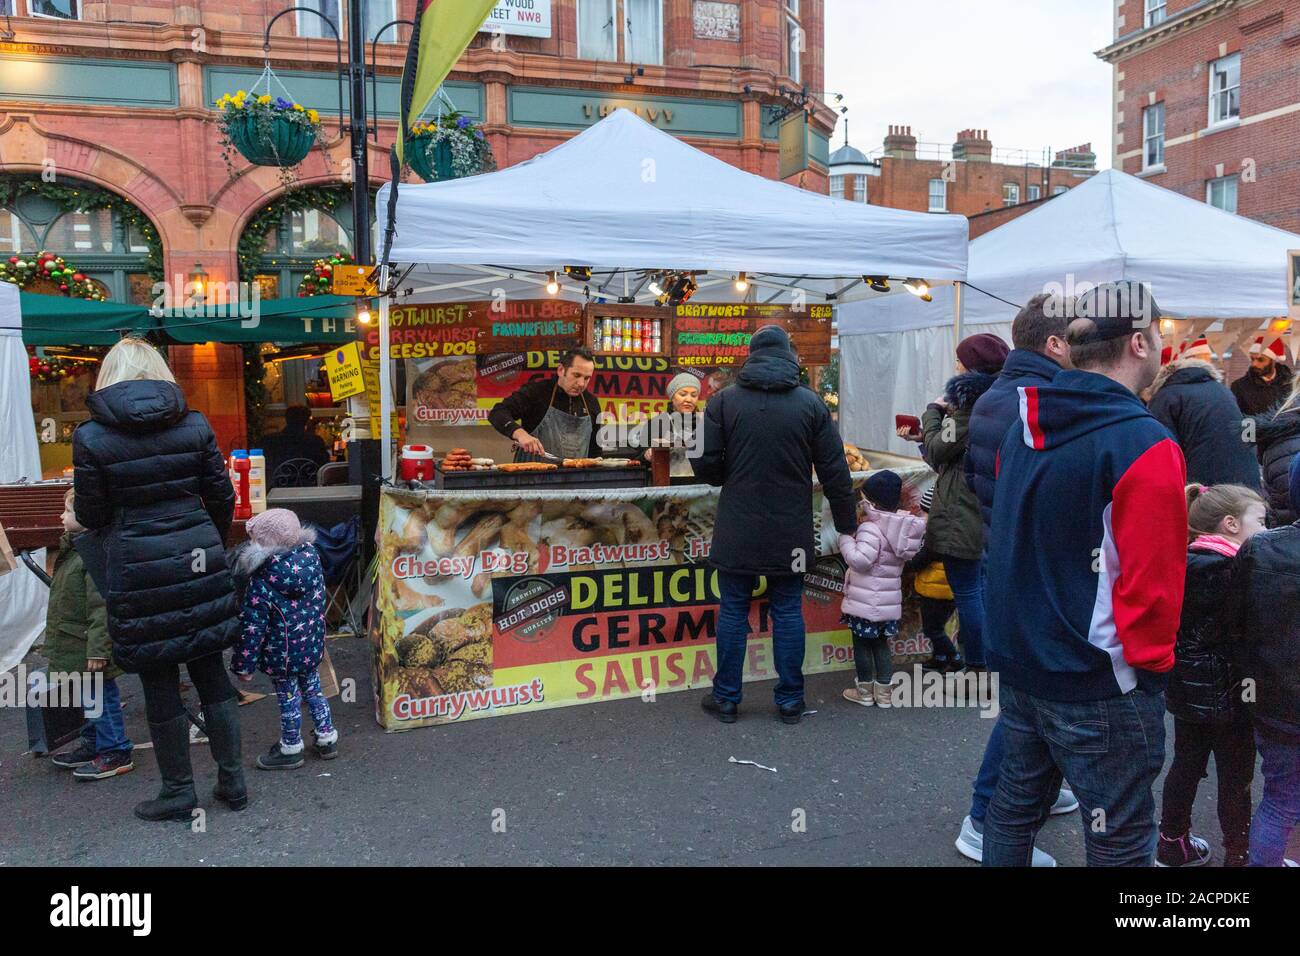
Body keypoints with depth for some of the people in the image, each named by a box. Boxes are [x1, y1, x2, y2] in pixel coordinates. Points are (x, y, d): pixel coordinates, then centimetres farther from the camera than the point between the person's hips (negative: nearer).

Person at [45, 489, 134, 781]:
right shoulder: (74, 548, 11)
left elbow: (102, 606, -26)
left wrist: (97, 649, -26)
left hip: (91, 647, -10)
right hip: (78, 645, 10)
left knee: (101, 698, 0)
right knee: (90, 698, 20)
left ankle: (116, 752, 10)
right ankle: (92, 745, 33)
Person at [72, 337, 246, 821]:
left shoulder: (90, 437, -8)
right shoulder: (195, 425, -1)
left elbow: (90, 516, -2)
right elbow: (222, 498, 4)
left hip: (138, 569, -3)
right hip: (198, 559, 3)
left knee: (159, 683, 9)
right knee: (211, 672, 13)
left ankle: (179, 791, 21)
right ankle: (232, 781, 21)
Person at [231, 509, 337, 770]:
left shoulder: (261, 584, -23)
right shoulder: (312, 556, -9)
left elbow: (252, 628, -17)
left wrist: (244, 664, -9)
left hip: (282, 653, -5)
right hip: (312, 645, 6)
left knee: (288, 697, 11)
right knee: (312, 688, 22)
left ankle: (291, 749, 28)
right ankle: (327, 738, 32)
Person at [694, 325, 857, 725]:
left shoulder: (724, 401, -5)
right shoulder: (811, 403, -1)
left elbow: (705, 466, -5)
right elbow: (835, 472, 1)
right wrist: (847, 525, 10)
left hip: (737, 531, -1)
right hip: (791, 533, 1)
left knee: (733, 611, 9)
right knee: (788, 612, 10)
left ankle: (726, 698, 17)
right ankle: (790, 700, 18)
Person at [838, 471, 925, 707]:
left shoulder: (870, 528, -19)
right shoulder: (898, 528, 6)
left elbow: (861, 560, -26)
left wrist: (845, 539, -13)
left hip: (866, 602, -8)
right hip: (889, 600, 8)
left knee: (861, 644, 6)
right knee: (881, 643, 16)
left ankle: (864, 690, 16)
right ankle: (884, 691, 19)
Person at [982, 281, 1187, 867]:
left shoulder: (1023, 432, 3)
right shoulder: (1144, 445, -19)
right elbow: (1153, 581, -19)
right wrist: (1152, 659, -4)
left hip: (1020, 666, 7)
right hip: (1101, 687, -7)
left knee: (1015, 803, 21)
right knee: (1119, 843, 9)